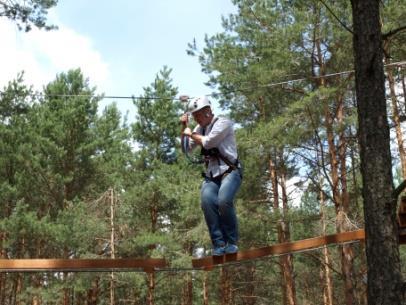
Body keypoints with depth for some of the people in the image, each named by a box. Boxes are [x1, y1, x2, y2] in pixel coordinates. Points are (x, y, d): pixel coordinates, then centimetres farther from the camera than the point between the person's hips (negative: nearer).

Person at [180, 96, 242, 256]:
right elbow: (186, 149, 22)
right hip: (211, 175, 5)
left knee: (224, 200, -33)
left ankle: (231, 242, -14)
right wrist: (184, 128, 11)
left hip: (230, 171, -5)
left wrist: (191, 134, 1)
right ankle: (219, 244, -21)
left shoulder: (223, 122, -3)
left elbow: (208, 142, -16)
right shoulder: (200, 128, 18)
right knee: (207, 201, -27)